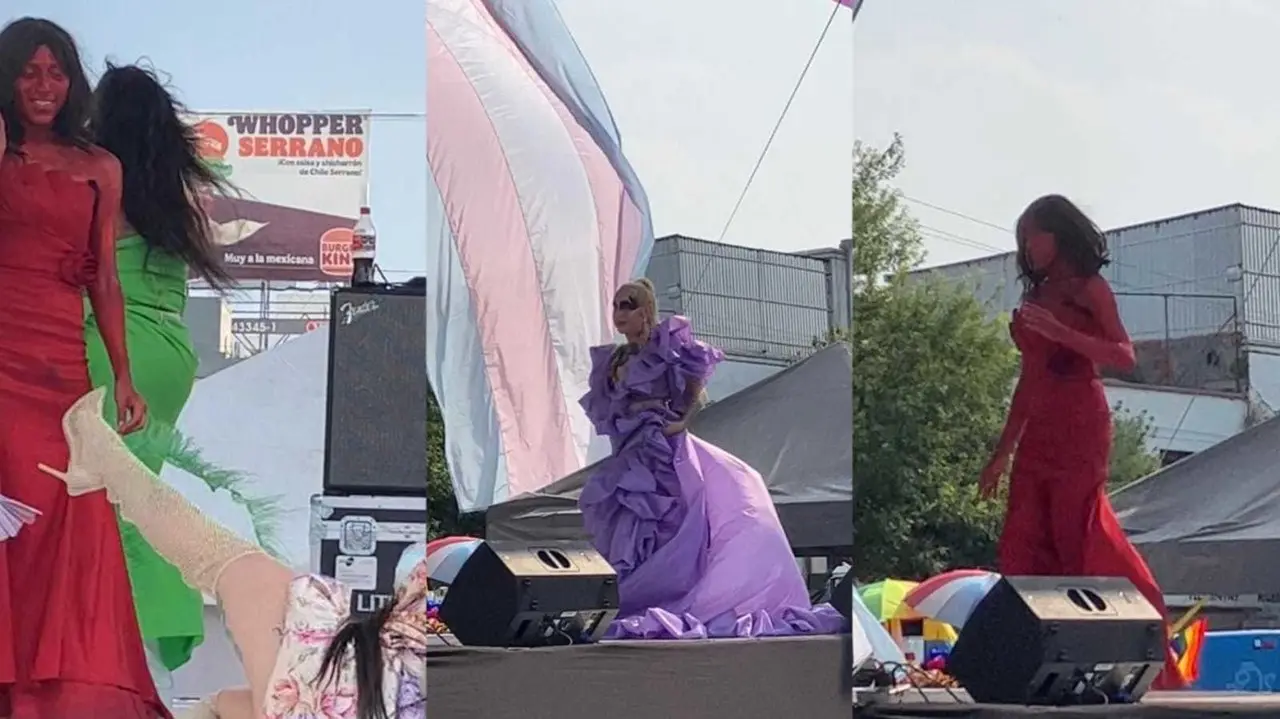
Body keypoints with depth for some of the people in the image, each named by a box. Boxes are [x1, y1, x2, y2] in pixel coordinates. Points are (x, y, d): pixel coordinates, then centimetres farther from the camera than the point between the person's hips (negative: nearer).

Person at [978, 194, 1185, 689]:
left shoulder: (1089, 288, 0)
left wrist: (1060, 331, -22)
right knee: (1023, 548, 0)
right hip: (1037, 434, 7)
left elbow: (1124, 356, -10)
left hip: (1080, 429, -7)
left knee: (1080, 542, -8)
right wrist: (1002, 452, 18)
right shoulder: (1037, 296, 19)